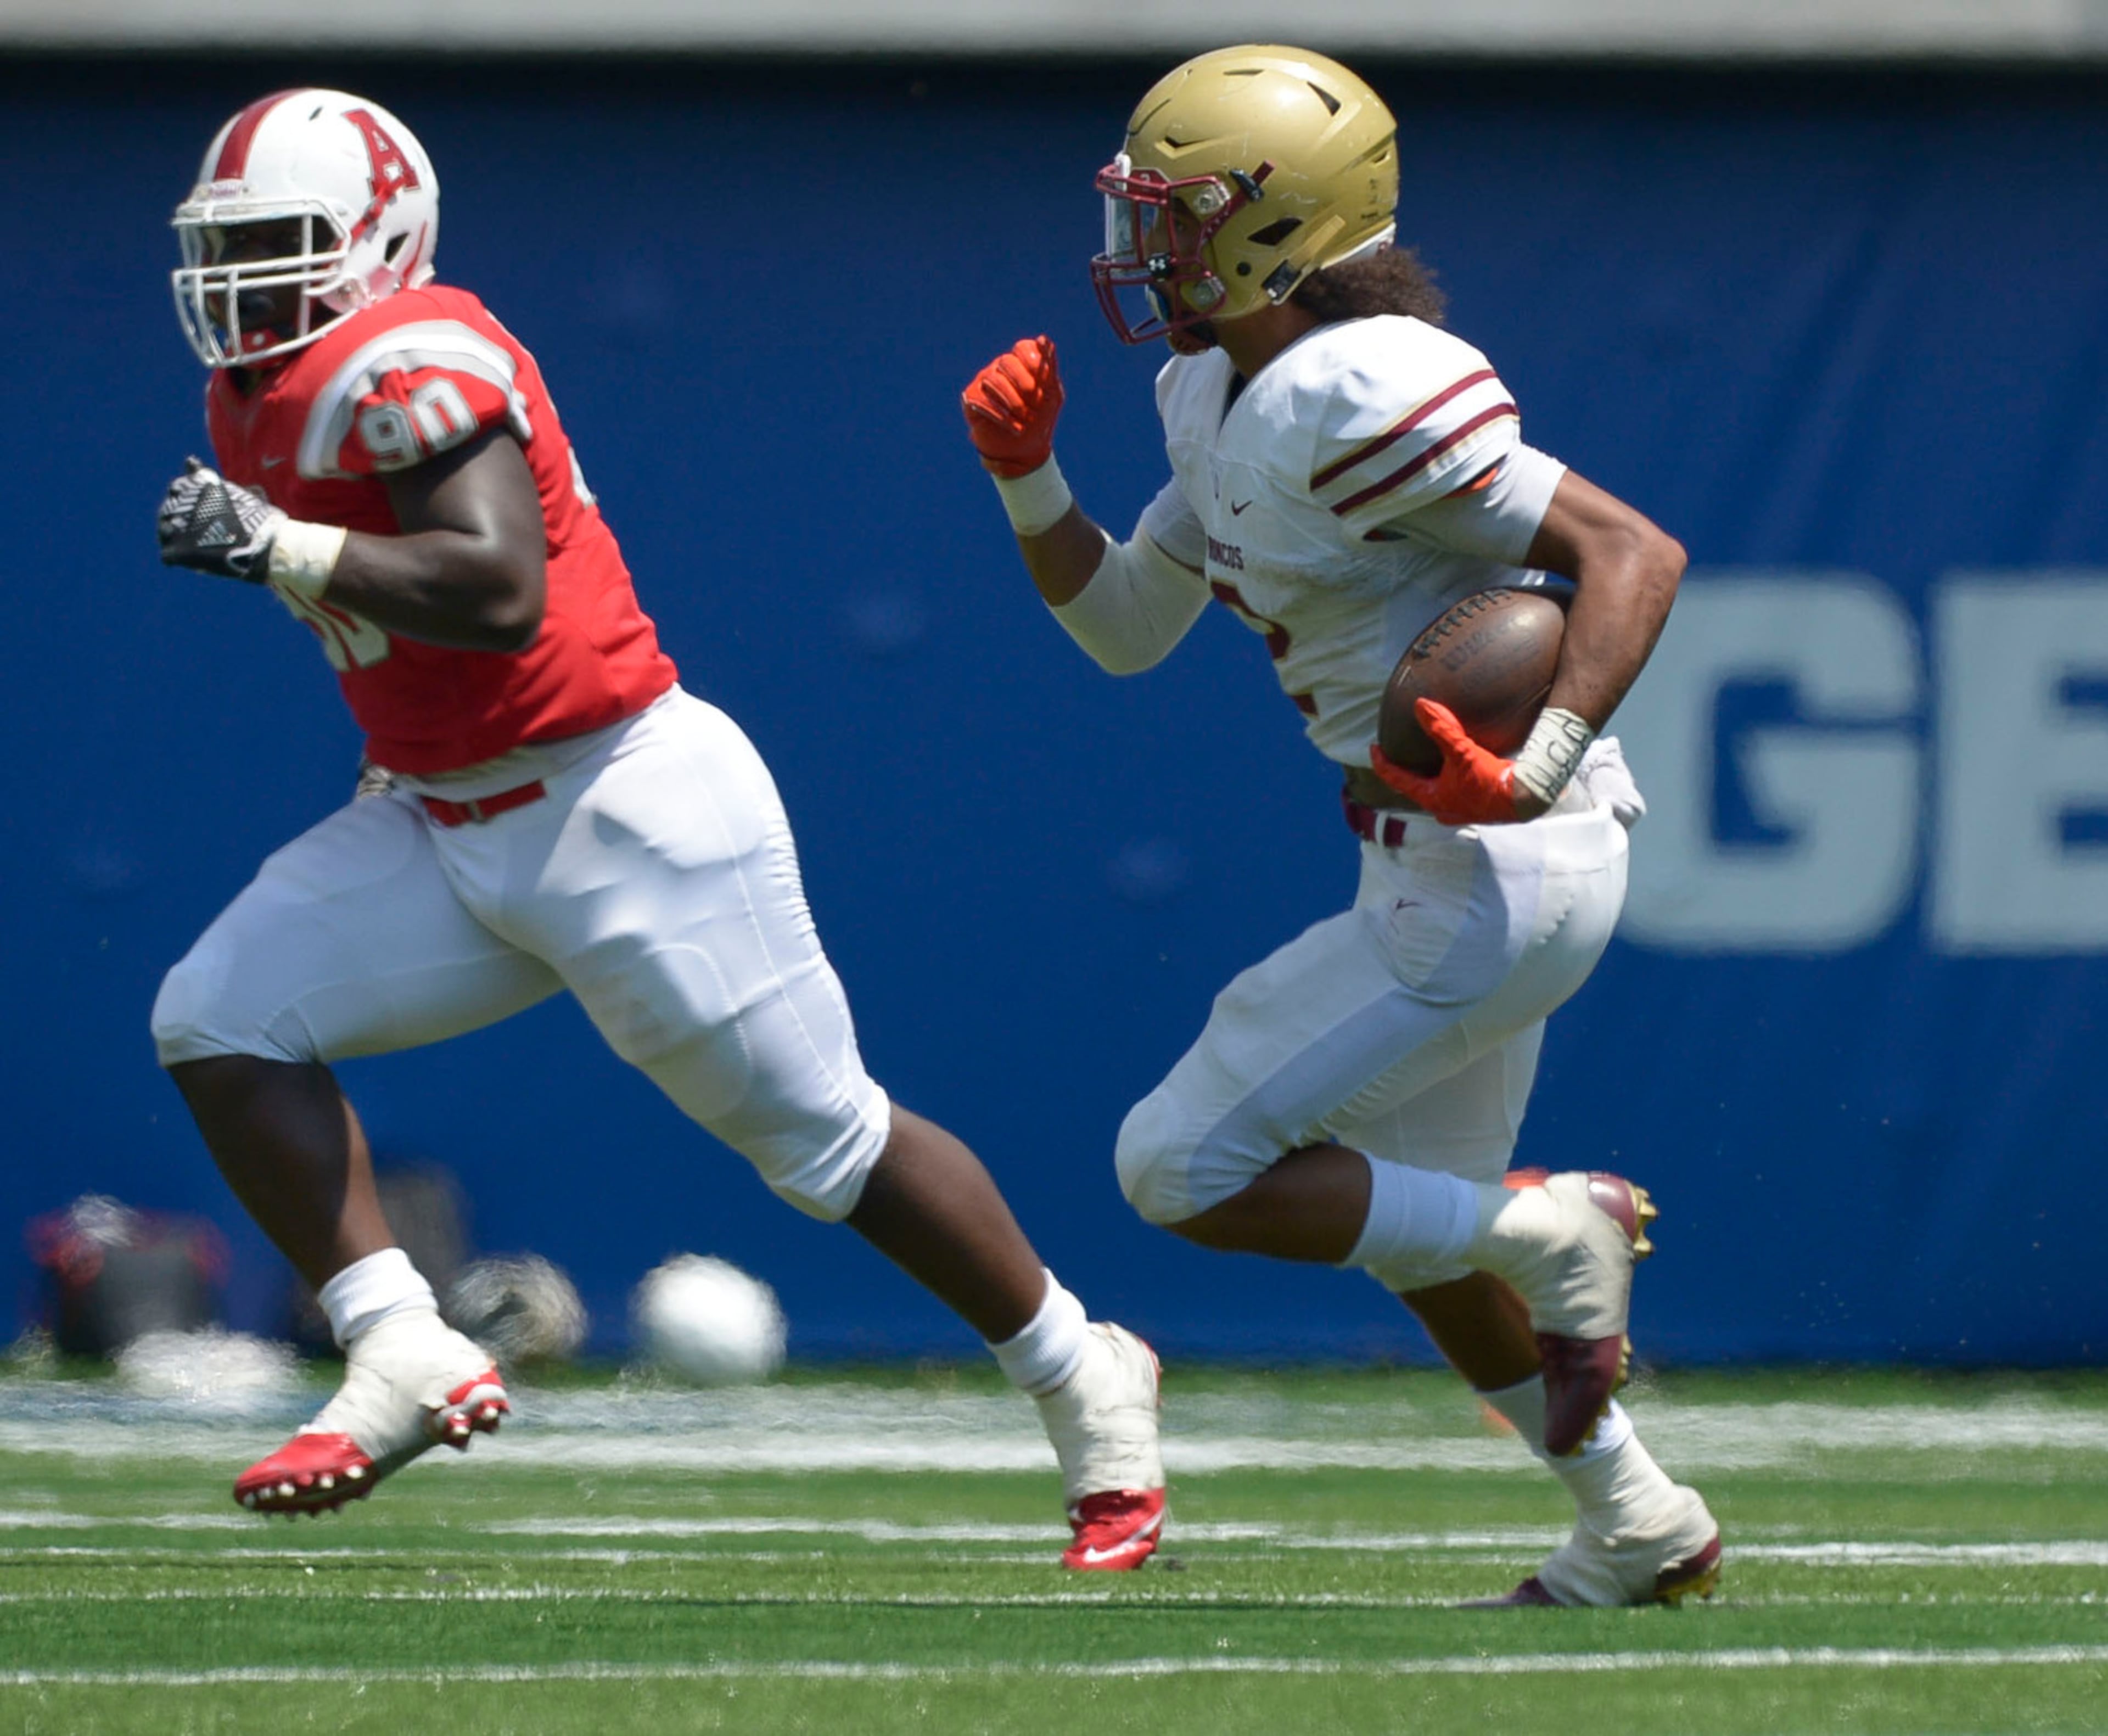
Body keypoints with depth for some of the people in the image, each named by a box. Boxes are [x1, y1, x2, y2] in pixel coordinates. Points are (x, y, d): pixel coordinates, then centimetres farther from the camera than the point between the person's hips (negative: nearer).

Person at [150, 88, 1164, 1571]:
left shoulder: (400, 366, -21)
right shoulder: (263, 394, 9)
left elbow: (501, 592, -32)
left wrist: (280, 549, -31)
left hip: (627, 813, -9)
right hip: (443, 822, 9)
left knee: (825, 1138, 2)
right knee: (223, 1023, -7)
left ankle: (1085, 1382, 19)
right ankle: (404, 1354, -8)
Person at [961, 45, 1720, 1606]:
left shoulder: (1359, 397, -22)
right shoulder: (1222, 398, 8)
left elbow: (1634, 552, -24)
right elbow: (1125, 628, 19)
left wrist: (1539, 767, -35)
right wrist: (1028, 480, 4)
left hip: (1496, 875, -10)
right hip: (1453, 865, 10)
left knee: (1185, 1169, -6)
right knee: (1409, 1217, 26)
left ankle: (1551, 1233, -1)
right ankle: (1643, 1532, 35)